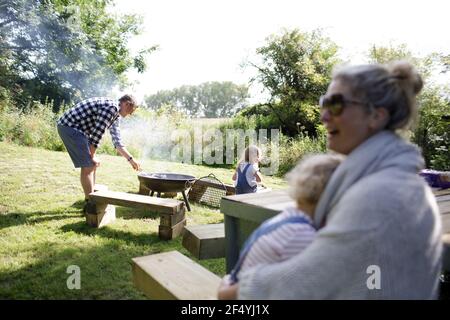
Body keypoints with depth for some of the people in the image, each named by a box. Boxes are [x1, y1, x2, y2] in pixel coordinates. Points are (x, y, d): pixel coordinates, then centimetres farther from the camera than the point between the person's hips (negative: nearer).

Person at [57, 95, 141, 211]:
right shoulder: (111, 106, -17)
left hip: (77, 129, 11)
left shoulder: (115, 115, 16)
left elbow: (117, 141, 21)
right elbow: (96, 133, -19)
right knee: (88, 165, -9)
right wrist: (92, 156, -9)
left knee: (92, 164, 14)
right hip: (69, 126, -11)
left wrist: (130, 159, 19)